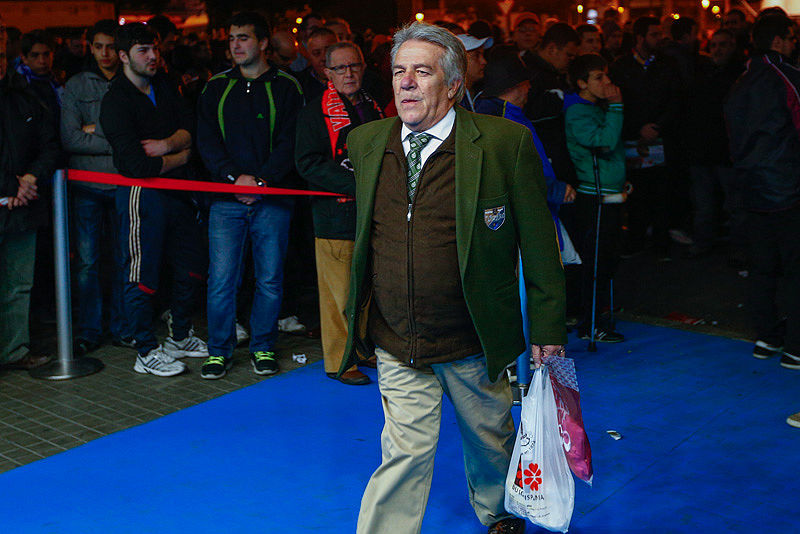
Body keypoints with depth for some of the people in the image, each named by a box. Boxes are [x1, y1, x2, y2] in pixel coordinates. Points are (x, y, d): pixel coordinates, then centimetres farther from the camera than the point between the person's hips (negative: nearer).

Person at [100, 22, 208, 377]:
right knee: (143, 274, -1)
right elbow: (139, 166, -21)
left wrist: (168, 143, -16)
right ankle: (146, 353, 11)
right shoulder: (115, 102, -14)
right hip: (142, 196, -8)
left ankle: (180, 337, 32)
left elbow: (190, 128, 5)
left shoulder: (164, 86, 10)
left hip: (178, 190, 8)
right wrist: (182, 156, -7)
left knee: (189, 267, 15)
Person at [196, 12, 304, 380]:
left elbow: (290, 143, -3)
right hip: (226, 199, 1)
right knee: (221, 277, -2)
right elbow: (206, 141, 4)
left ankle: (263, 348, 18)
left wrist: (263, 180, -15)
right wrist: (235, 176, -11)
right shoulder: (216, 88, 12)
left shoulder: (285, 88, 5)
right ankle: (220, 350, 11)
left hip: (272, 198, -1)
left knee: (270, 278, 4)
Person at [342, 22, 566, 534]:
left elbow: (538, 241, -7)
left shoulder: (506, 142, -12)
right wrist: (357, 316, 18)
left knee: (490, 441, 20)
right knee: (404, 456, 1)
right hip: (396, 345, 2)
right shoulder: (366, 142, 2)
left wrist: (548, 326, -5)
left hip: (475, 343, -1)